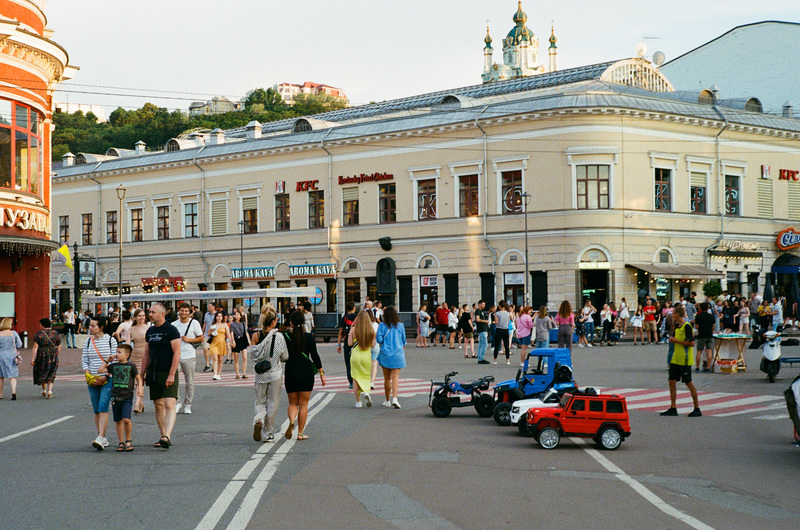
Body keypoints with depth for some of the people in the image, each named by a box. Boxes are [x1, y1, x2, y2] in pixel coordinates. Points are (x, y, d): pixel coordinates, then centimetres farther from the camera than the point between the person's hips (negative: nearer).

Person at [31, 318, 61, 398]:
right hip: (53, 356, 2)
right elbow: (59, 347, 6)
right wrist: (57, 356, 18)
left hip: (42, 355, -2)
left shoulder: (39, 334, -7)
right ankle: (49, 390, -5)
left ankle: (44, 390, 23)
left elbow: (35, 347, -12)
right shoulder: (55, 333, 3)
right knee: (51, 375, 10)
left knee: (42, 373, 18)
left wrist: (32, 359, -12)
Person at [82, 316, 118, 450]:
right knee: (96, 410, 6)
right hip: (92, 380, 4)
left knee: (103, 408, -14)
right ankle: (103, 438, 15)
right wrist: (88, 375, -6)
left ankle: (100, 438, -20)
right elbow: (84, 360, 11)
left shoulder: (110, 340, -2)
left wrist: (105, 377, -12)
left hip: (107, 380, -4)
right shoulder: (88, 342, 10)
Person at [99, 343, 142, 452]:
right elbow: (101, 370, 9)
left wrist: (140, 388, -5)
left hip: (127, 397, -4)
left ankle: (128, 440, 4)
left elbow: (138, 378, 8)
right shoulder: (113, 366, 10)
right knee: (118, 421, 6)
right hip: (115, 396, 4)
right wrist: (107, 361, 8)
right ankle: (121, 443, 16)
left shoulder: (131, 366, 2)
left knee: (126, 419, -16)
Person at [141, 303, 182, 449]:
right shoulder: (150, 331, 13)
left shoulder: (171, 330, -7)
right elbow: (146, 355, 19)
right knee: (158, 405, 8)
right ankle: (163, 437, 15)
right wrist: (142, 374, 14)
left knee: (169, 404, -15)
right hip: (154, 374, 7)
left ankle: (167, 436, -26)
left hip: (168, 373, -7)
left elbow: (177, 354, -12)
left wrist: (171, 375, -18)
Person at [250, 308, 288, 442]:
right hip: (275, 373, -2)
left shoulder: (256, 336, -5)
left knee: (260, 402, 14)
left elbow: (252, 355, -3)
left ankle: (258, 420, -17)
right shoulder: (279, 336, -9)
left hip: (260, 374, 2)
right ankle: (268, 434, 12)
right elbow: (285, 357, -2)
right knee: (272, 403, 9)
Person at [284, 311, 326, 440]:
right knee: (303, 404, 8)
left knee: (293, 403, 14)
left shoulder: (286, 337, -3)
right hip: (306, 372, 0)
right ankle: (300, 433, 7)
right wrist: (321, 373, 2)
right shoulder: (309, 337, -4)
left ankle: (291, 421, -16)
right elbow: (315, 356, -4)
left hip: (290, 372, 1)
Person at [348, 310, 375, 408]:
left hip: (355, 355, -1)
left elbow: (350, 343, -8)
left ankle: (358, 401, 9)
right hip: (367, 356, 1)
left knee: (356, 378, 10)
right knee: (366, 377, 14)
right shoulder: (371, 330, -5)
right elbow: (373, 345, -4)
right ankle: (366, 392, -15)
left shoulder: (353, 329, -8)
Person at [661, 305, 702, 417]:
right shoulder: (677, 326, 12)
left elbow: (692, 343, -20)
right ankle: (673, 408, 10)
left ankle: (697, 409, 7)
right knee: (672, 381, 6)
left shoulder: (687, 326, -15)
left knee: (689, 383, -2)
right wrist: (673, 340, 6)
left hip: (685, 360, -9)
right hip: (676, 359, 9)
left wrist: (676, 341, -17)